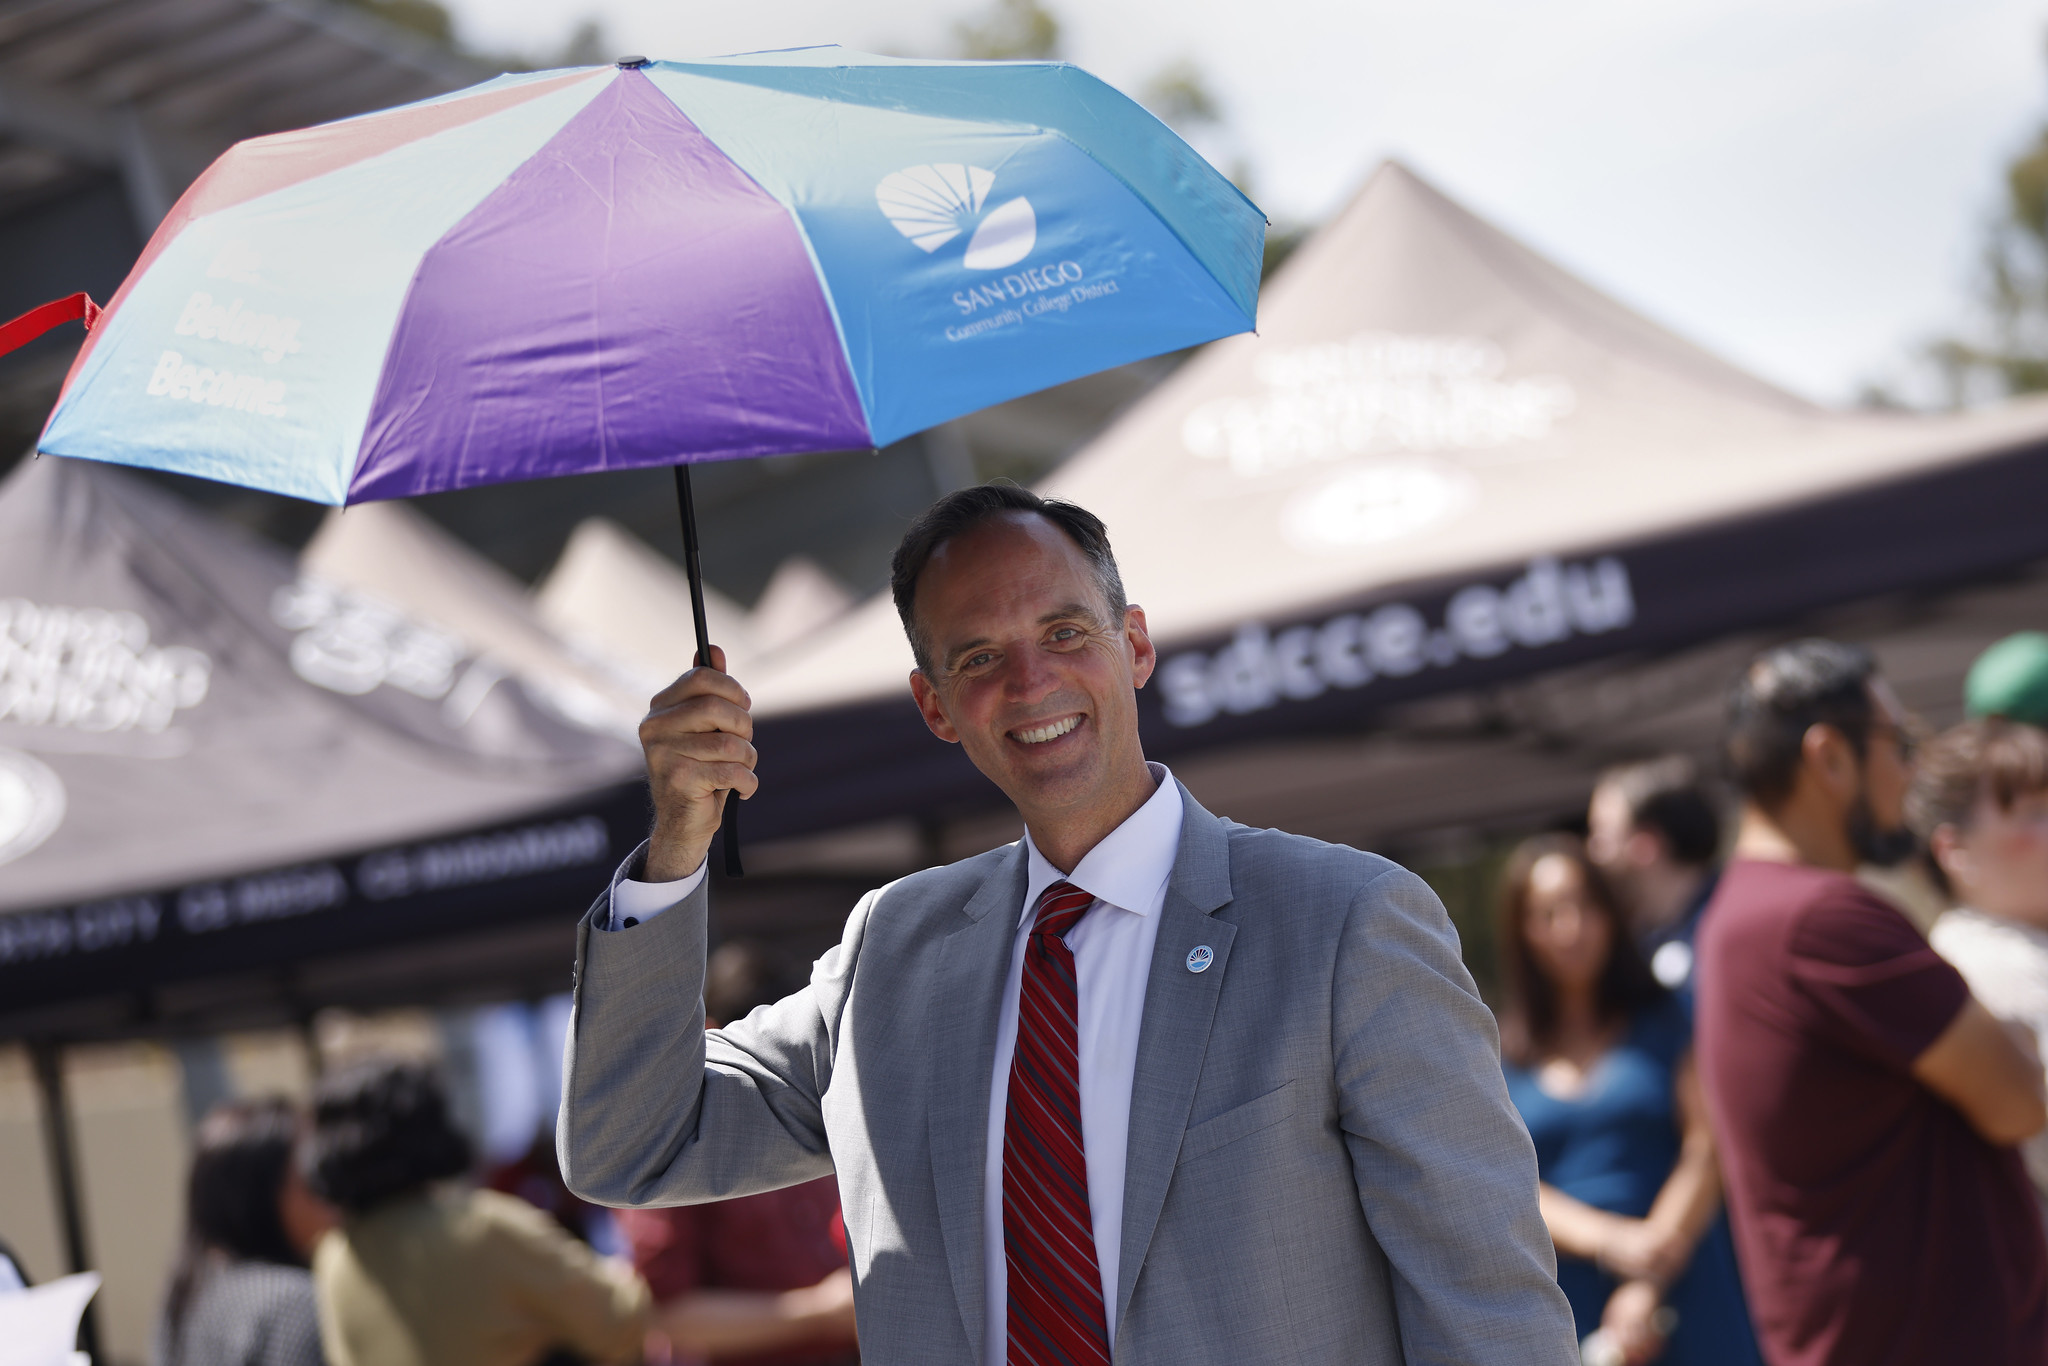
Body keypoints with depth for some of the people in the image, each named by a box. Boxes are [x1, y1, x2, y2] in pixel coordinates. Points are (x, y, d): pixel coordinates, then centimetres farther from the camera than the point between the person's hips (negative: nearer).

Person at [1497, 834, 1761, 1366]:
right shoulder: (1500, 1056, 9)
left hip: (1684, 1297, 0)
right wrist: (1606, 1239, -15)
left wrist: (1650, 1284, -11)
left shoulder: (1667, 1023, 8)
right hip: (1567, 1315, 0)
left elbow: (1706, 1152, -1)